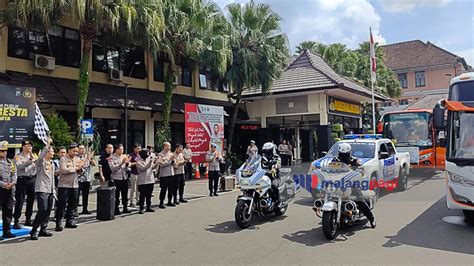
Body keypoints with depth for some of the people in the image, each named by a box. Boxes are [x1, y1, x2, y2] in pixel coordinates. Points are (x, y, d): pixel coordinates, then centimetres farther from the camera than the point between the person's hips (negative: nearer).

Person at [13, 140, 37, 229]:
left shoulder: (33, 156, 13)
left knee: (31, 201, 10)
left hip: (32, 180, 5)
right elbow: (20, 166, -18)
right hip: (22, 180, -4)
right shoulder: (18, 156, -1)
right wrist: (31, 161, -27)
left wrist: (32, 155, -6)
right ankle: (16, 221, 3)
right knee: (20, 201, -3)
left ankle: (28, 220, 20)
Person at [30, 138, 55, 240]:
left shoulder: (52, 163, 18)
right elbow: (41, 156, -31)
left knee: (48, 211, 9)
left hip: (50, 190, 8)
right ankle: (34, 231, -3)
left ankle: (43, 230, 19)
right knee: (42, 210, -14)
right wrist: (47, 145, -30)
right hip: (41, 189, -8)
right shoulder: (40, 162, -5)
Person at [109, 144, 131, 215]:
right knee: (116, 195, 2)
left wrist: (127, 162, -6)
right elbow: (112, 168, -17)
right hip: (116, 178, -5)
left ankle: (125, 208, 21)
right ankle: (116, 209, 11)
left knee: (125, 193, 10)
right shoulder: (111, 158, -6)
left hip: (124, 177, 5)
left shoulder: (124, 156, 9)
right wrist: (121, 163, -22)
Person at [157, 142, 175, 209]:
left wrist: (173, 160, -5)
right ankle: (161, 203, 3)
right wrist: (169, 160, -17)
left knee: (171, 188, 11)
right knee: (164, 189, -4)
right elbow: (161, 164, -15)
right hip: (164, 174, -6)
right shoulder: (161, 154, -6)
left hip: (171, 173, 6)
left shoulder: (170, 153, 12)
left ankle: (169, 202, 21)